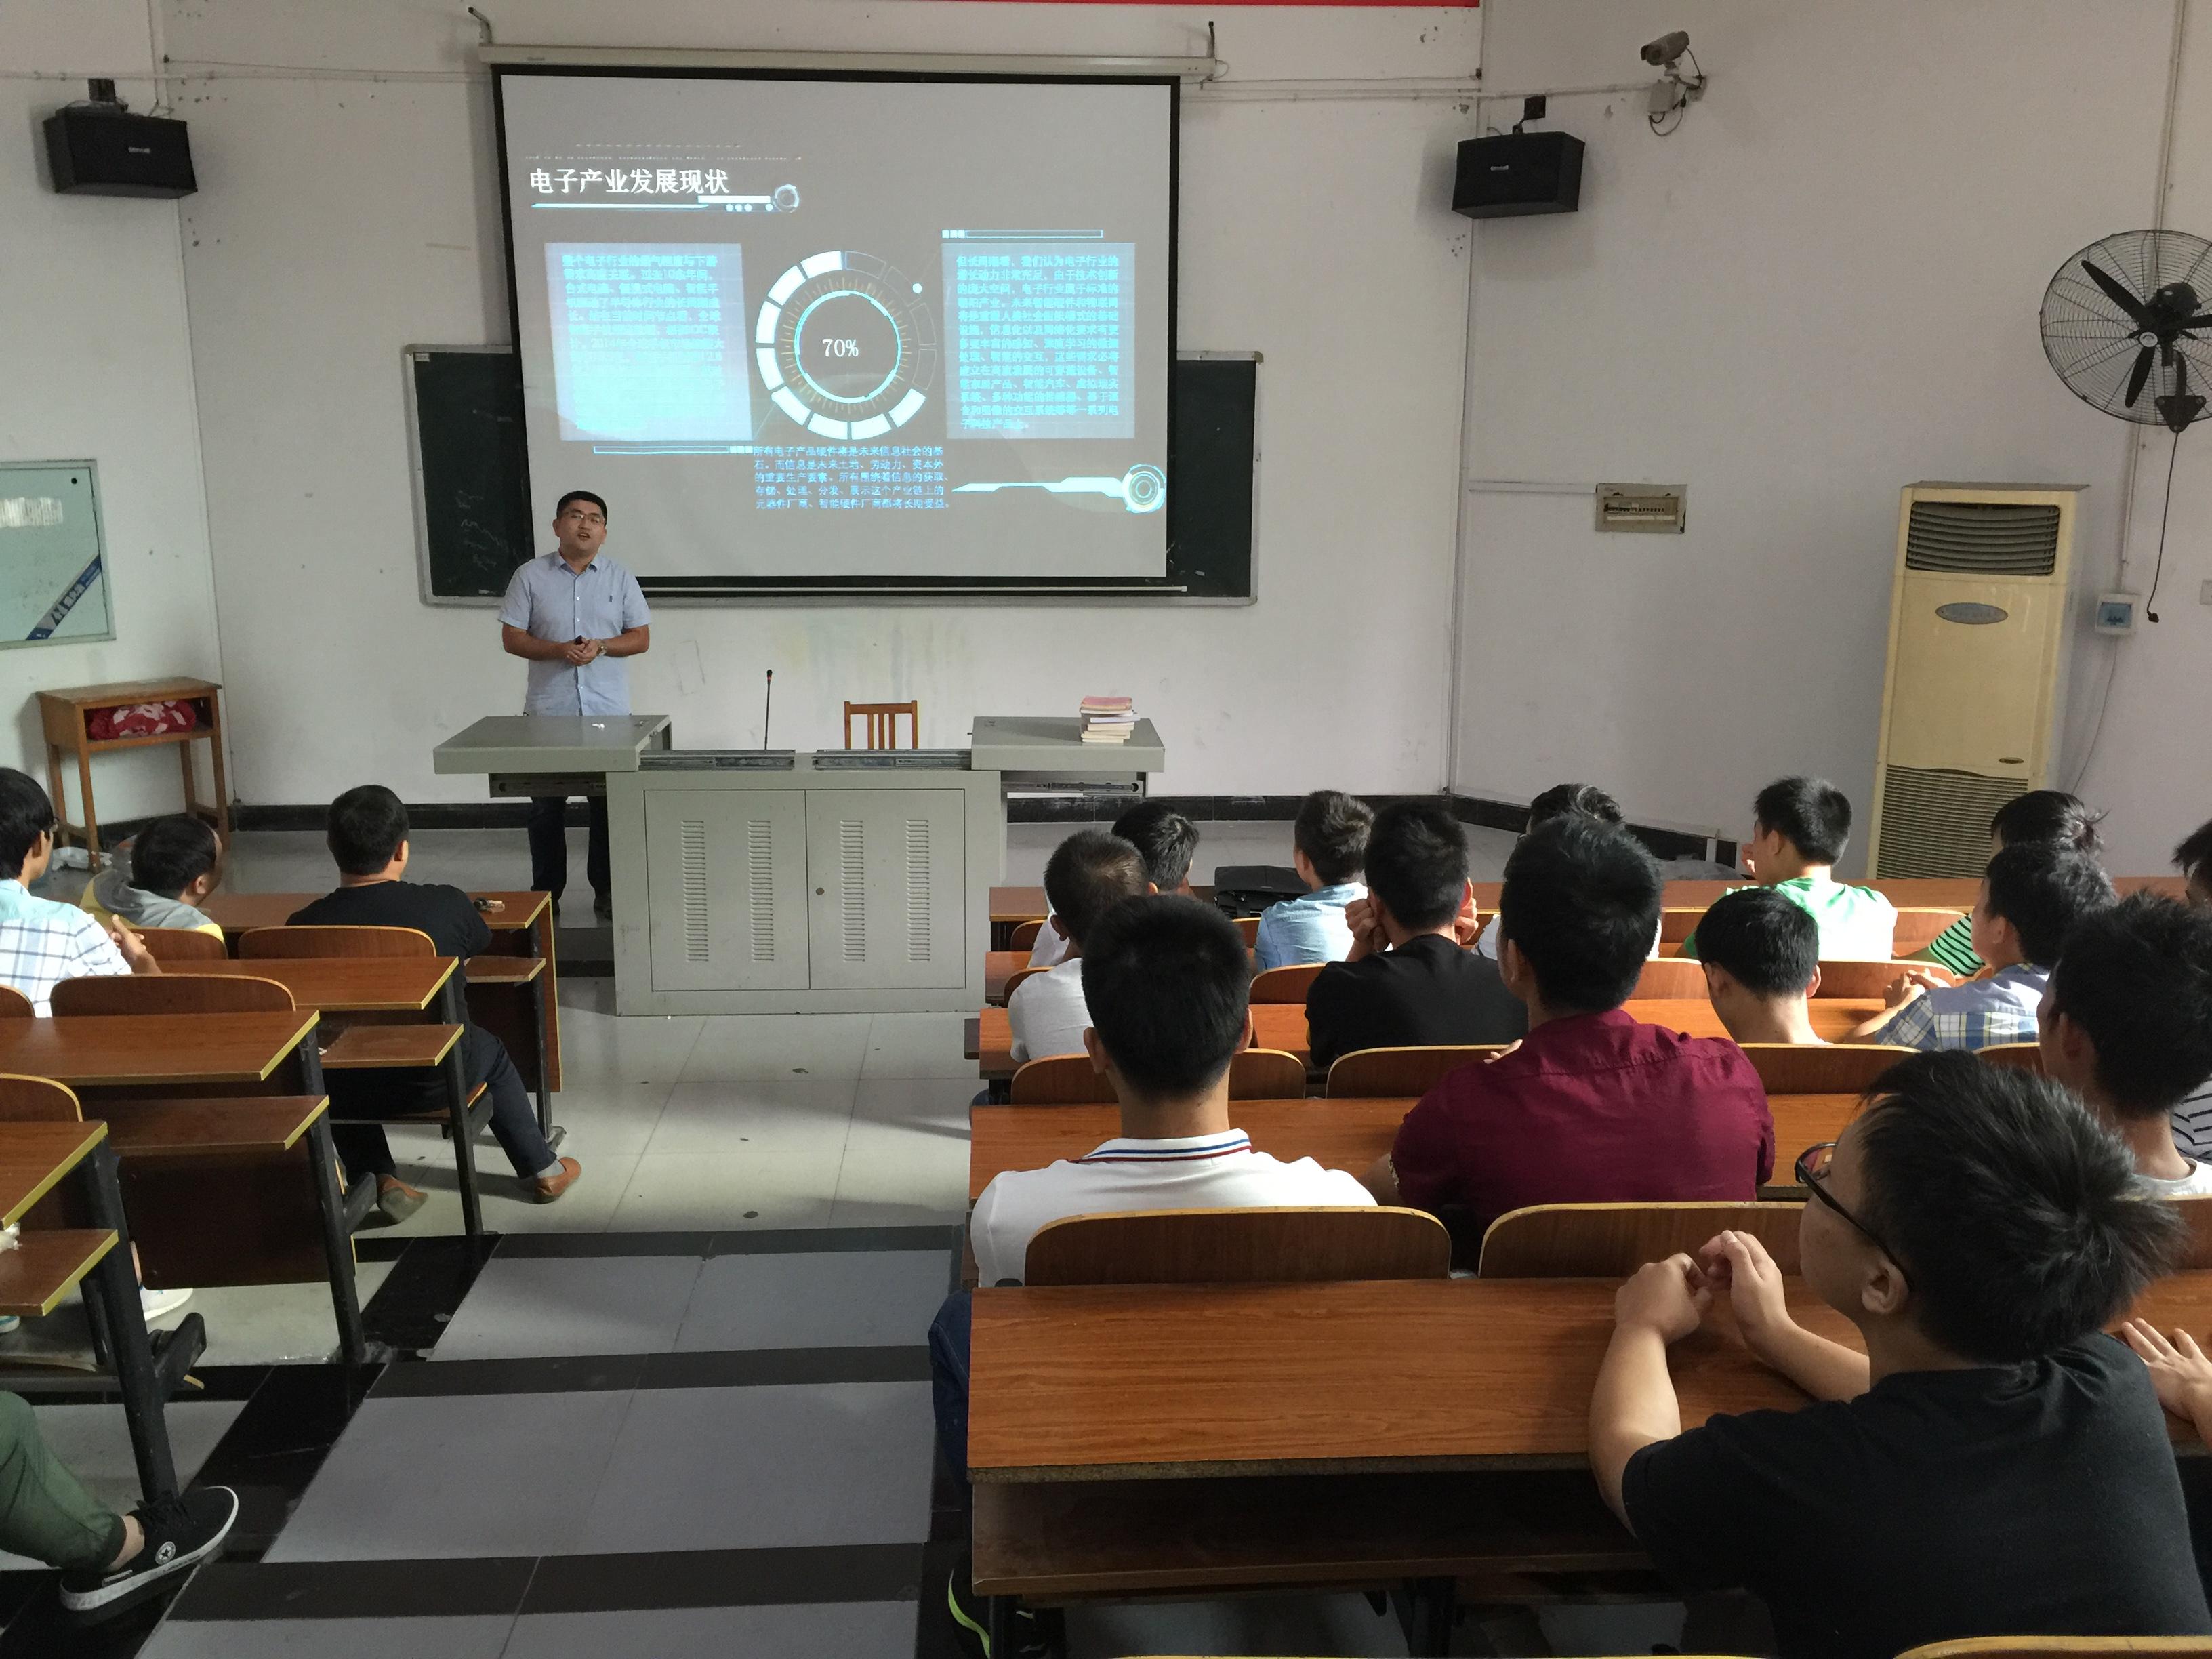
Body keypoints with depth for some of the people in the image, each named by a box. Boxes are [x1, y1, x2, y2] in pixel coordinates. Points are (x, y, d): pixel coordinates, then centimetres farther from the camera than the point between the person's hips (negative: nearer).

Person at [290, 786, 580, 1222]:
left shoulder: (303, 925, -12)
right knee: (490, 1051, 32)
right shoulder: (447, 906, -13)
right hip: (434, 1081, -1)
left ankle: (379, 1179, 24)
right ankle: (542, 1170, 41)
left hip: (346, 1093, 1)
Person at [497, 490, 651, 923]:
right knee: (546, 807, 5)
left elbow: (642, 638, 5)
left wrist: (600, 647, -13)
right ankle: (545, 895, 15)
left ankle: (607, 892, 15)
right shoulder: (531, 576, 4)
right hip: (548, 712, 0)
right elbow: (511, 638, 2)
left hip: (609, 712, 0)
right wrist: (558, 650, -15)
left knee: (608, 806, 4)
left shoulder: (620, 578, 7)